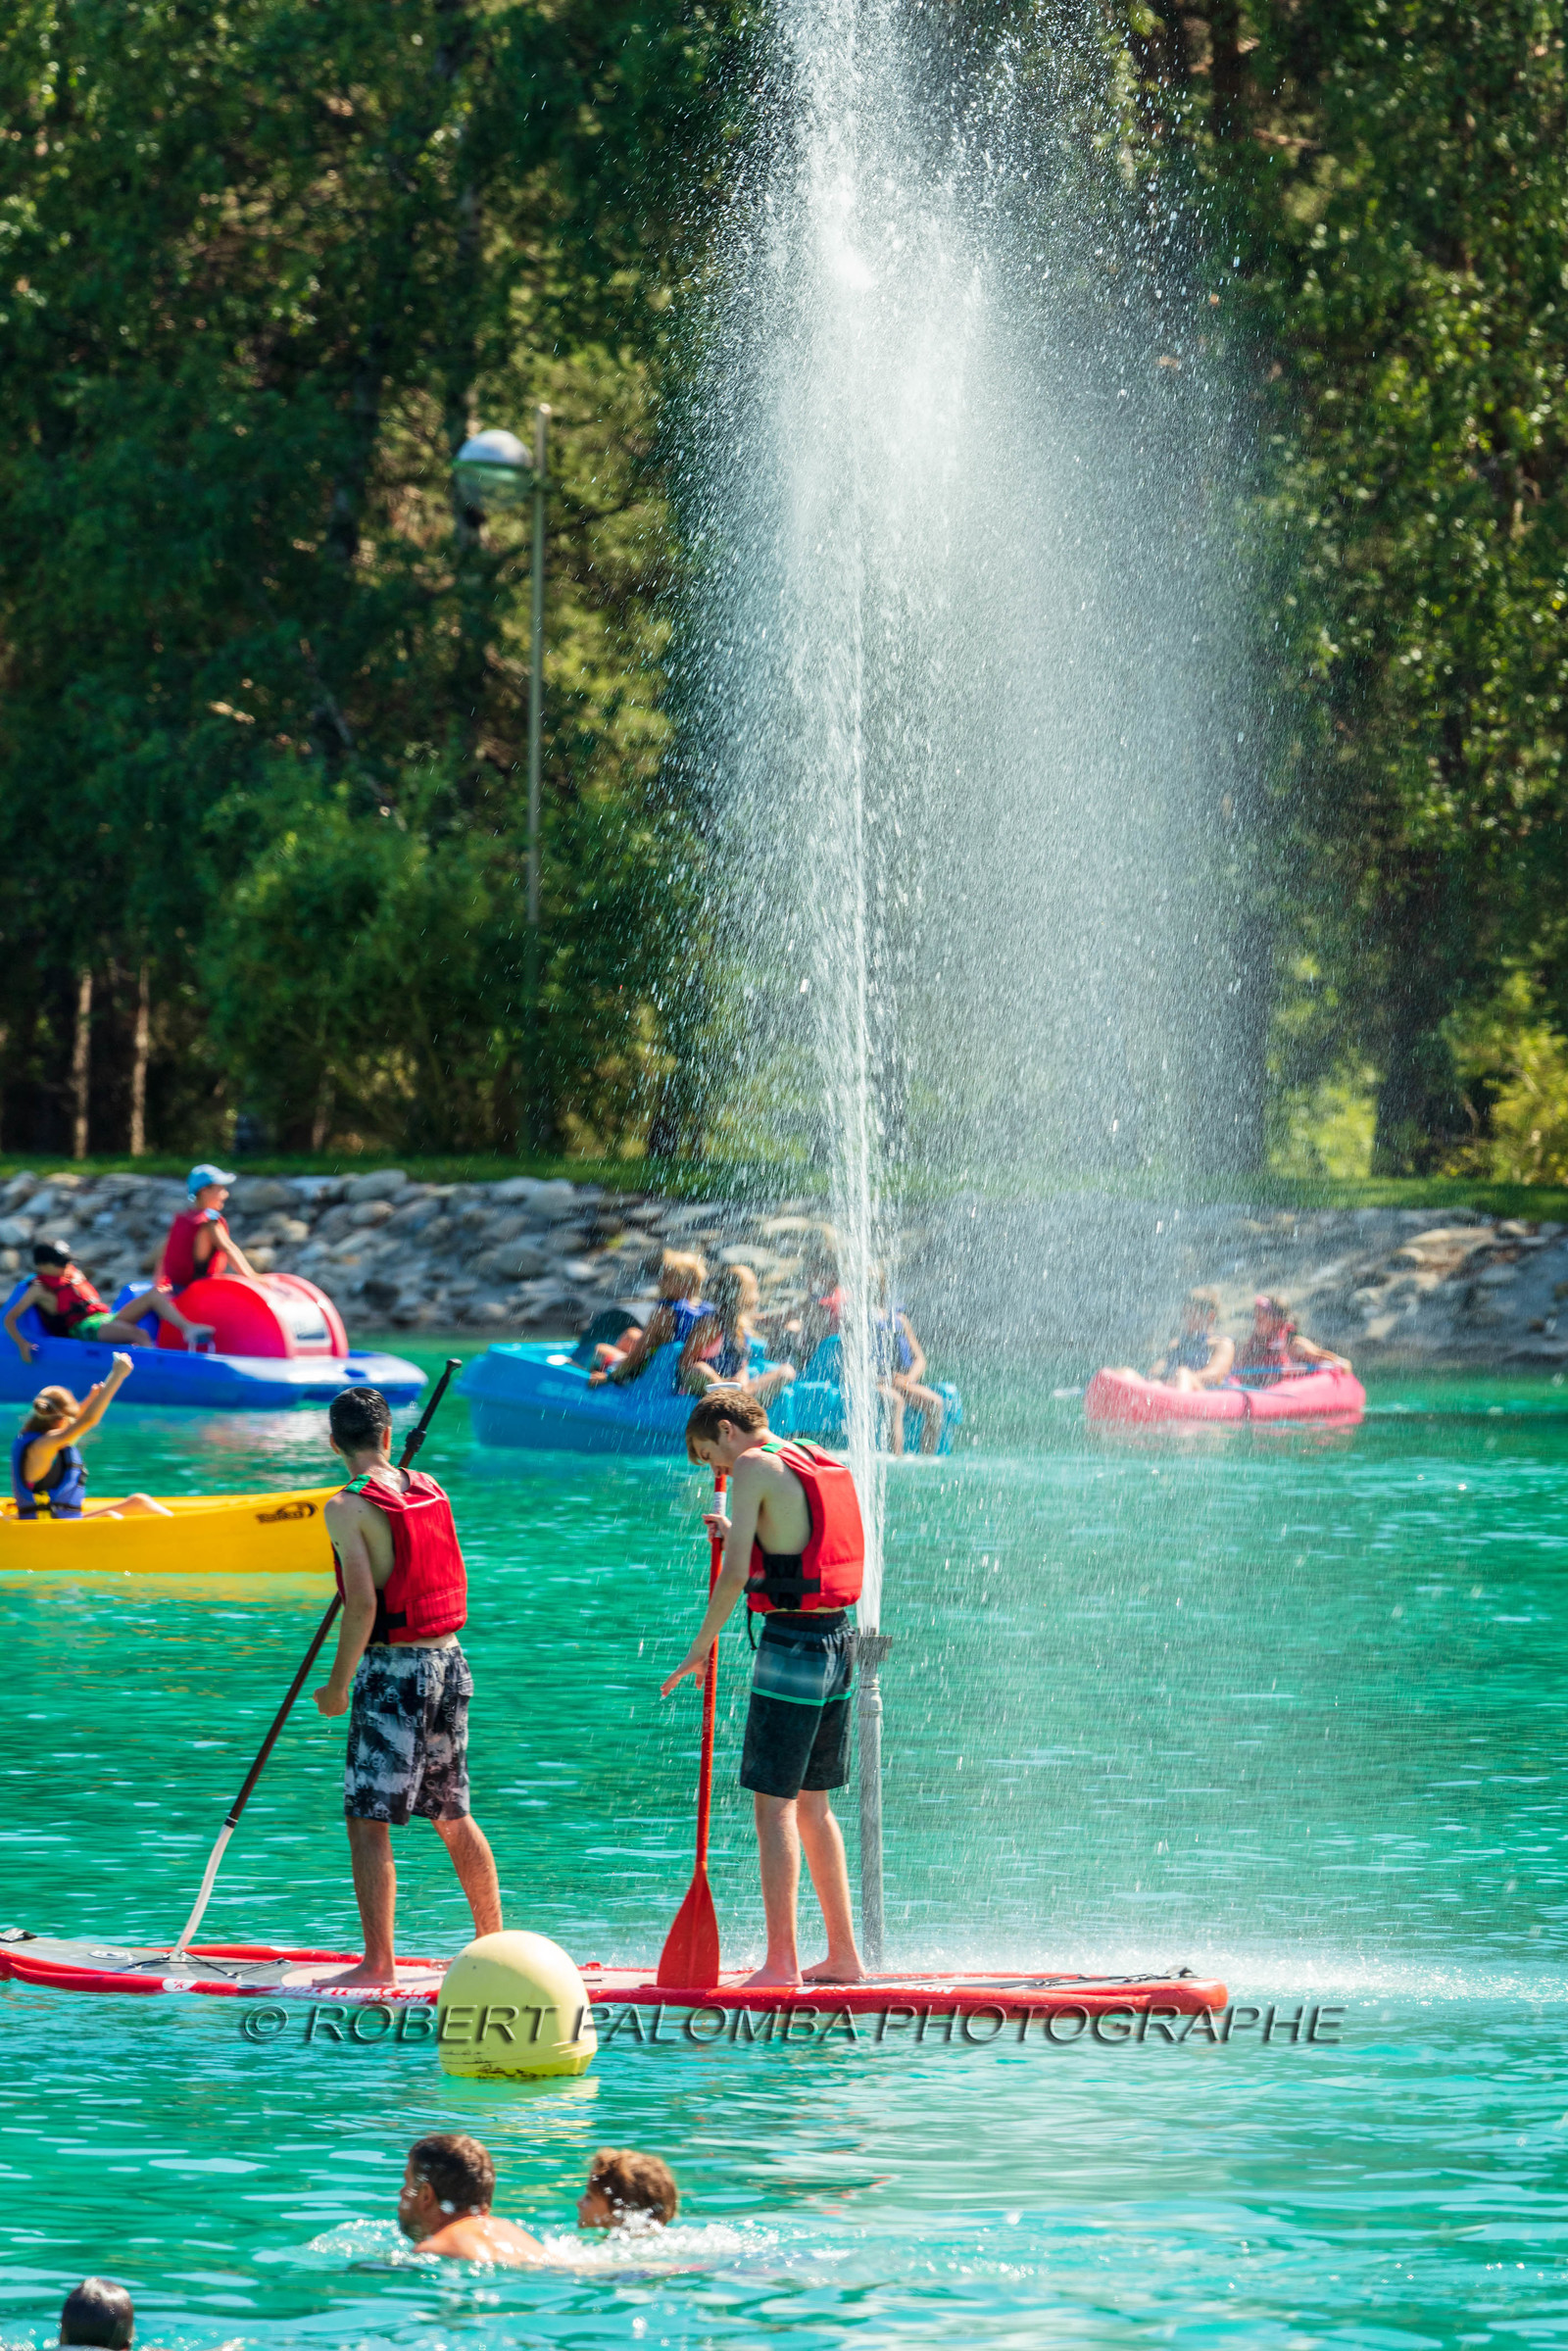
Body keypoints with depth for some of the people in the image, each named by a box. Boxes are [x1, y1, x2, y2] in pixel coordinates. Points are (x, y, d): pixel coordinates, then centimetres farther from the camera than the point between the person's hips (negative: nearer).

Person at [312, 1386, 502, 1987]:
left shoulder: (349, 1508, -12)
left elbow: (363, 1604, -20)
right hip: (449, 1663, 7)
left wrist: (337, 1684, -11)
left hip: (392, 1668, -7)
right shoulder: (429, 1488, 8)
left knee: (368, 1821, -3)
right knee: (454, 1815, 18)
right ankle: (494, 1943, 25)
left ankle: (378, 1962, -7)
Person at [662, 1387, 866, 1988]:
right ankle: (843, 1956, 19)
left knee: (774, 1804, -5)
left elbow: (735, 1576, -14)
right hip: (839, 1644, 8)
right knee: (812, 1804, 17)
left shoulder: (756, 1469, -9)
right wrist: (739, 1536, 28)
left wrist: (702, 1645, -4)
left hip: (790, 1644, -8)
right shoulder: (823, 1466, 15)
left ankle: (782, 1963, -9)